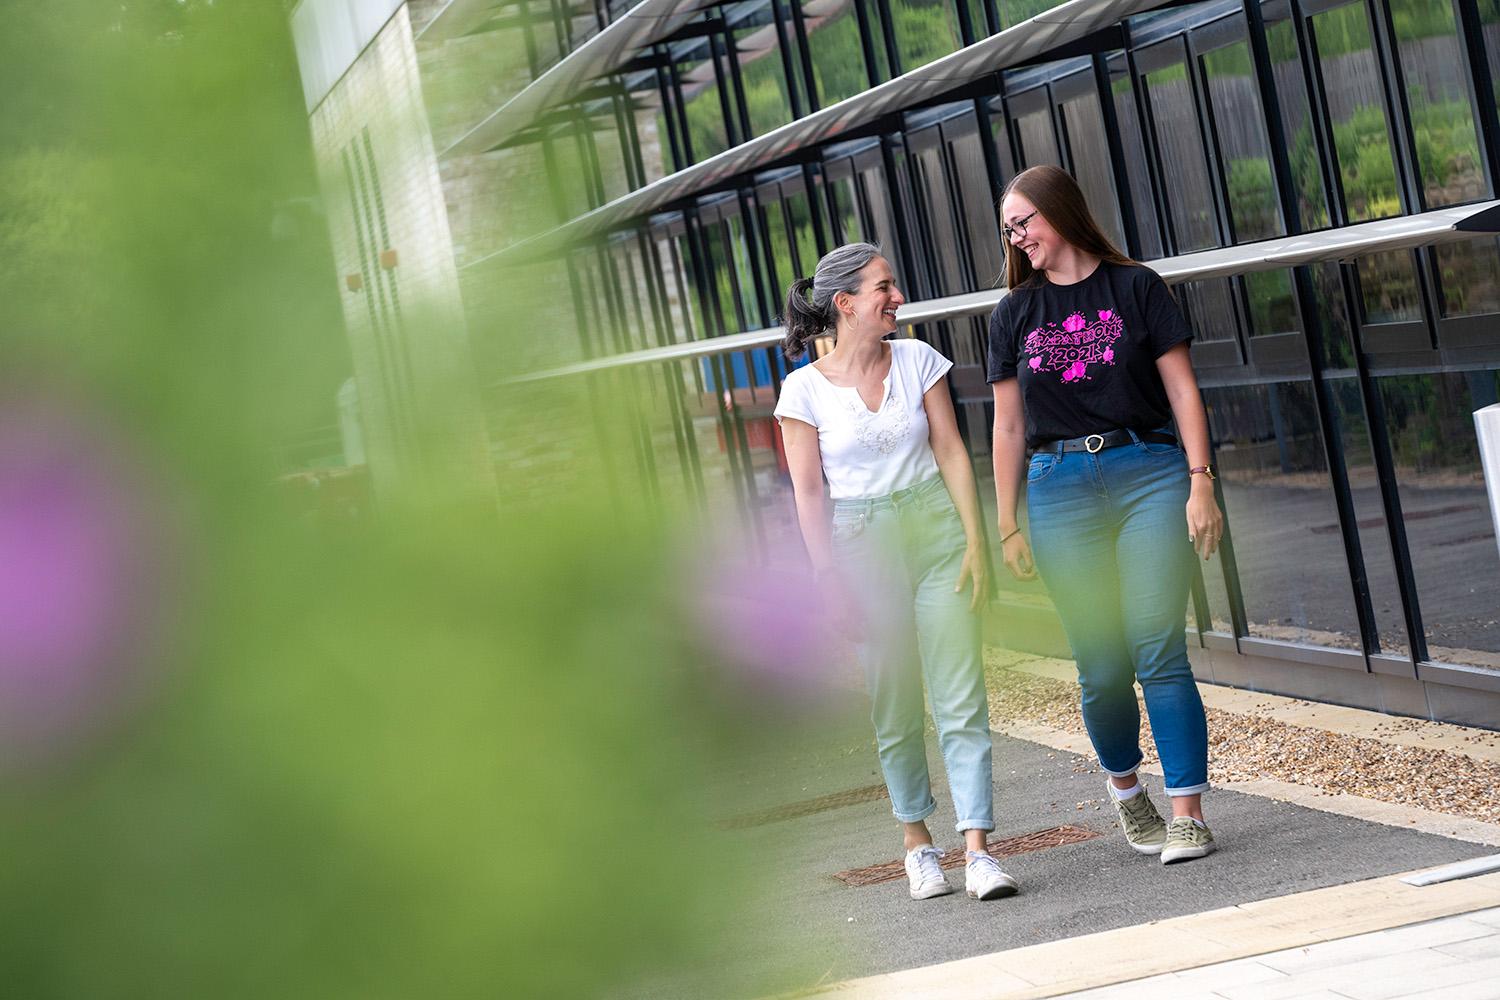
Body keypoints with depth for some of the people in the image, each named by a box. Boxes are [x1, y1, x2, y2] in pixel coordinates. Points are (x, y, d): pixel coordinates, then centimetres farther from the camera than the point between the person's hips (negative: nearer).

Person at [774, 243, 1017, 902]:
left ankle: (977, 850, -8)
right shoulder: (805, 389, -3)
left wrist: (975, 540, -2)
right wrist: (830, 578, -6)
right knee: (895, 710, 5)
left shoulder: (917, 360, 4)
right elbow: (807, 493, -1)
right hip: (862, 543, -1)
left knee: (961, 698, -6)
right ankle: (917, 841, 22)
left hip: (936, 528, 1)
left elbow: (952, 453, 4)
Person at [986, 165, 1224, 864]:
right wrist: (1007, 527, 9)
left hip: (1148, 473, -2)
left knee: (1159, 653, -9)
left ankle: (1187, 813, -4)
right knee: (1102, 668, 0)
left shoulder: (1135, 287, 5)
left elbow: (1182, 390, 3)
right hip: (1060, 491, 2)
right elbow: (1008, 427, 13)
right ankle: (1124, 788, 25)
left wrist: (1201, 483, -6)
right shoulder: (1014, 314, 12)